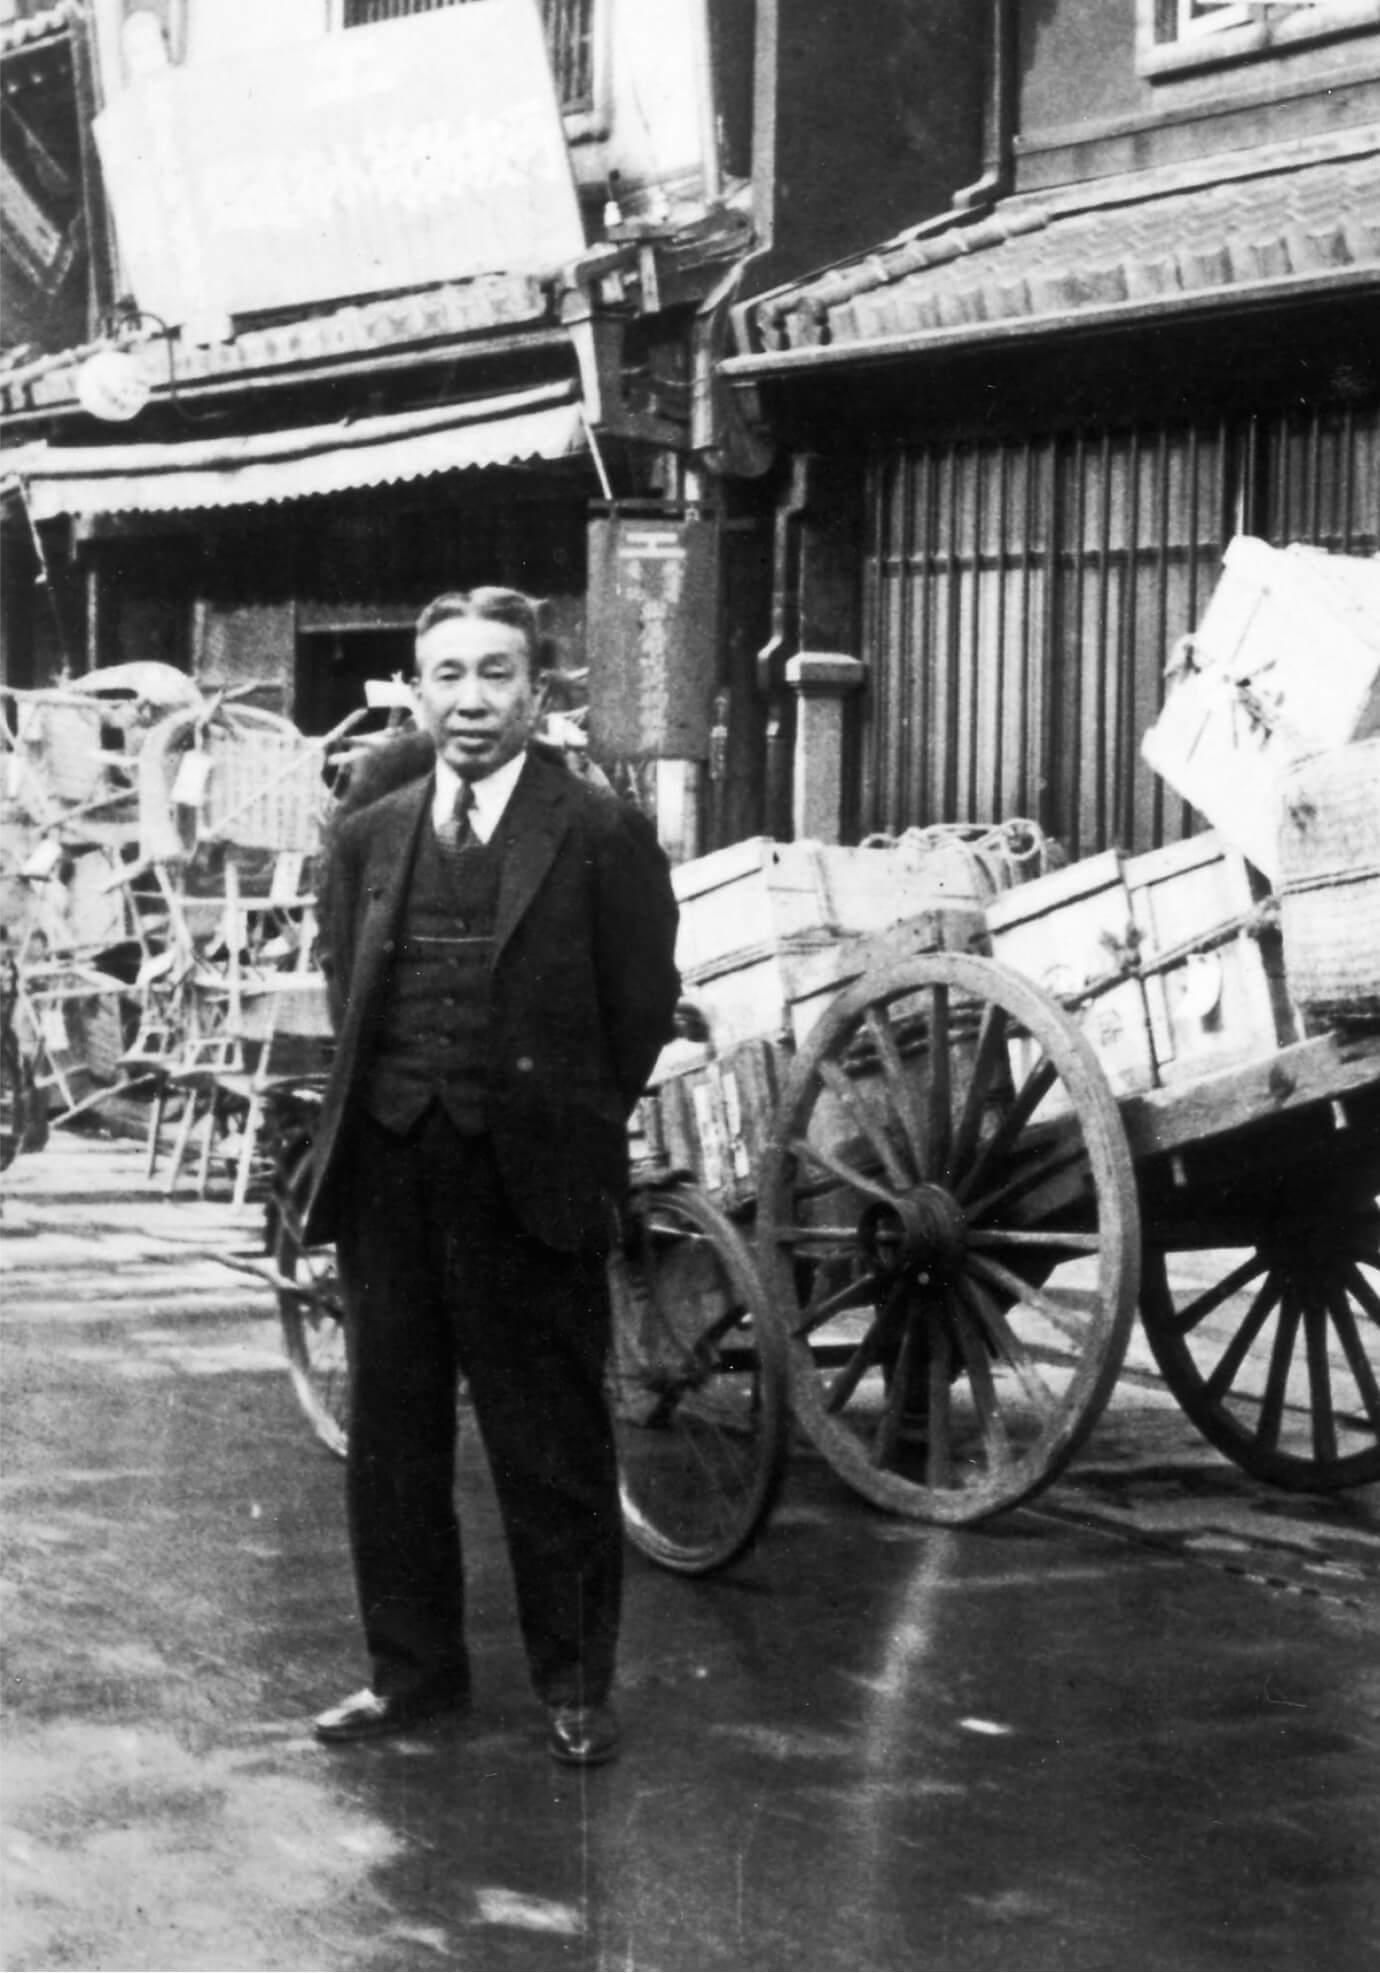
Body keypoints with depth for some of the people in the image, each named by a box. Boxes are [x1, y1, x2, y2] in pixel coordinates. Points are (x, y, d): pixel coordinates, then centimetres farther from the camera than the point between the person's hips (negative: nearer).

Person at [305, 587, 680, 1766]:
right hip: (386, 1176, 5)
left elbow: (644, 1006, -2)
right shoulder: (368, 839, 9)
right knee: (391, 1436, 11)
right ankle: (412, 1668, 25)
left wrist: (568, 1127, 2)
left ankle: (575, 1687, 16)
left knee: (553, 1447, 3)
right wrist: (372, 1108, 8)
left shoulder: (603, 837, -5)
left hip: (528, 1184, -4)